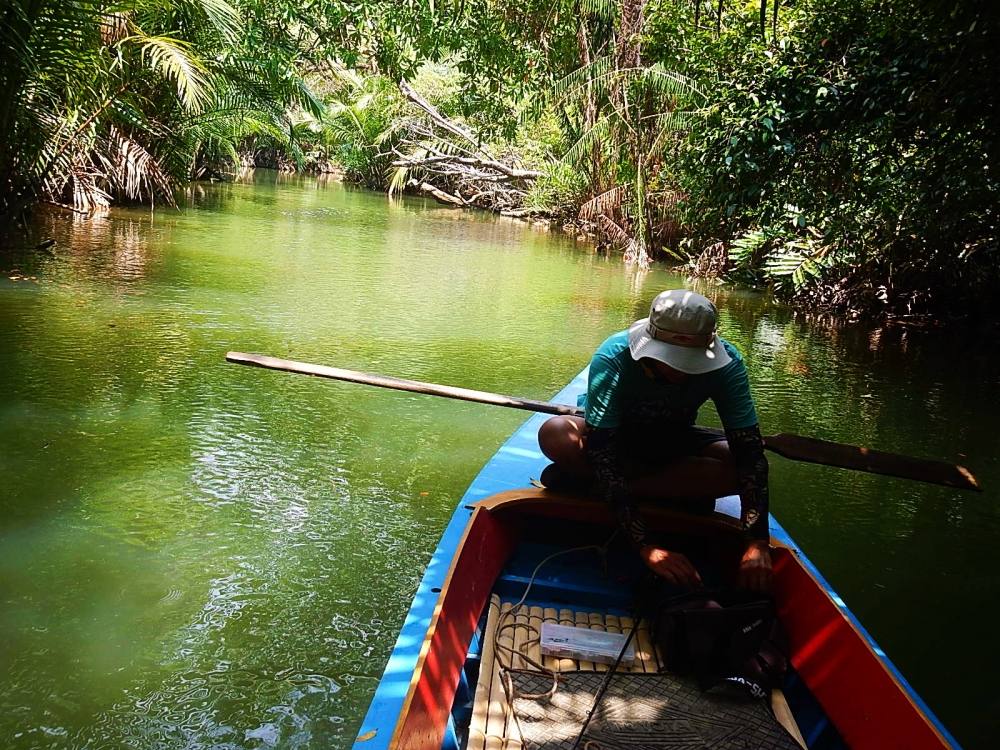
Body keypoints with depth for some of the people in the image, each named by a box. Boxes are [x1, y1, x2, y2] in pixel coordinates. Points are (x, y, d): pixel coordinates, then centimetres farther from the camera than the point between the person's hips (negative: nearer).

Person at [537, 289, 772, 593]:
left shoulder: (726, 363, -27)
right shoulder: (613, 359, -34)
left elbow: (750, 450, -29)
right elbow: (602, 452, -39)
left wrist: (757, 542, -41)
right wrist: (645, 546, -47)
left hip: (674, 442, 3)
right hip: (618, 437, -3)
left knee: (741, 467, -30)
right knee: (556, 435, -35)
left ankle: (583, 480, -22)